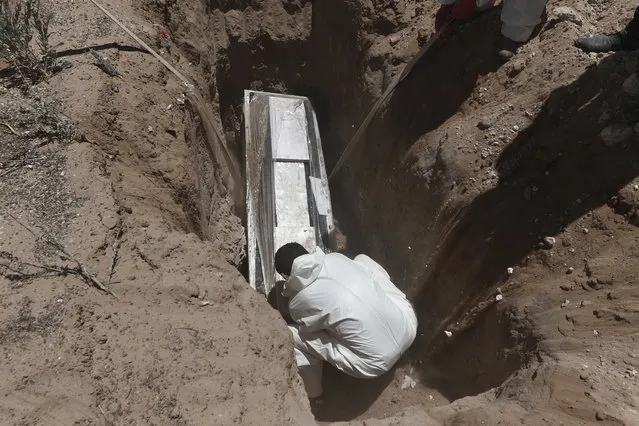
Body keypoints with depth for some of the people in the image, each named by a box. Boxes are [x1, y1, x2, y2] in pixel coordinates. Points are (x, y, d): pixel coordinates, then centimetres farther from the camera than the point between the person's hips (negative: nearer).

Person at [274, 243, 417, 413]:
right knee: (362, 259, 22)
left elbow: (305, 325, 13)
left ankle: (315, 397, 27)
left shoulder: (299, 302, -11)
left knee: (292, 337, 3)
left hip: (378, 361, -5)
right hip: (408, 324, 5)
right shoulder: (336, 258, 0)